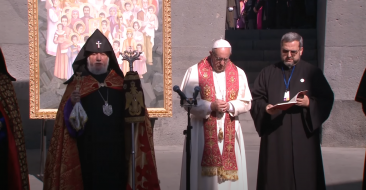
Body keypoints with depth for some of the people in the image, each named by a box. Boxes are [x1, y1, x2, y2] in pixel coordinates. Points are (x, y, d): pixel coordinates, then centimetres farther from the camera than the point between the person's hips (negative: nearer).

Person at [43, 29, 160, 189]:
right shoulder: (78, 83, 4)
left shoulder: (120, 83, 11)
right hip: (89, 149, -2)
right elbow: (69, 119, -3)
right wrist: (72, 103, -23)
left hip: (115, 148, 2)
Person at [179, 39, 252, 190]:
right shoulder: (195, 72, -3)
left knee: (230, 171, 2)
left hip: (230, 131, 3)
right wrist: (210, 106, -18)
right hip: (203, 131, -3)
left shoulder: (238, 74, 6)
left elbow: (246, 103, 5)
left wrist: (230, 106, -13)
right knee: (204, 173, -2)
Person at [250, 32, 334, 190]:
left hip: (303, 137, -1)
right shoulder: (268, 73, 14)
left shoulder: (312, 73, 8)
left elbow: (327, 99, 3)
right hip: (275, 137, 1)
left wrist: (309, 103, -15)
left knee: (304, 177, -3)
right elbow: (256, 98, 8)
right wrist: (265, 108, -12)